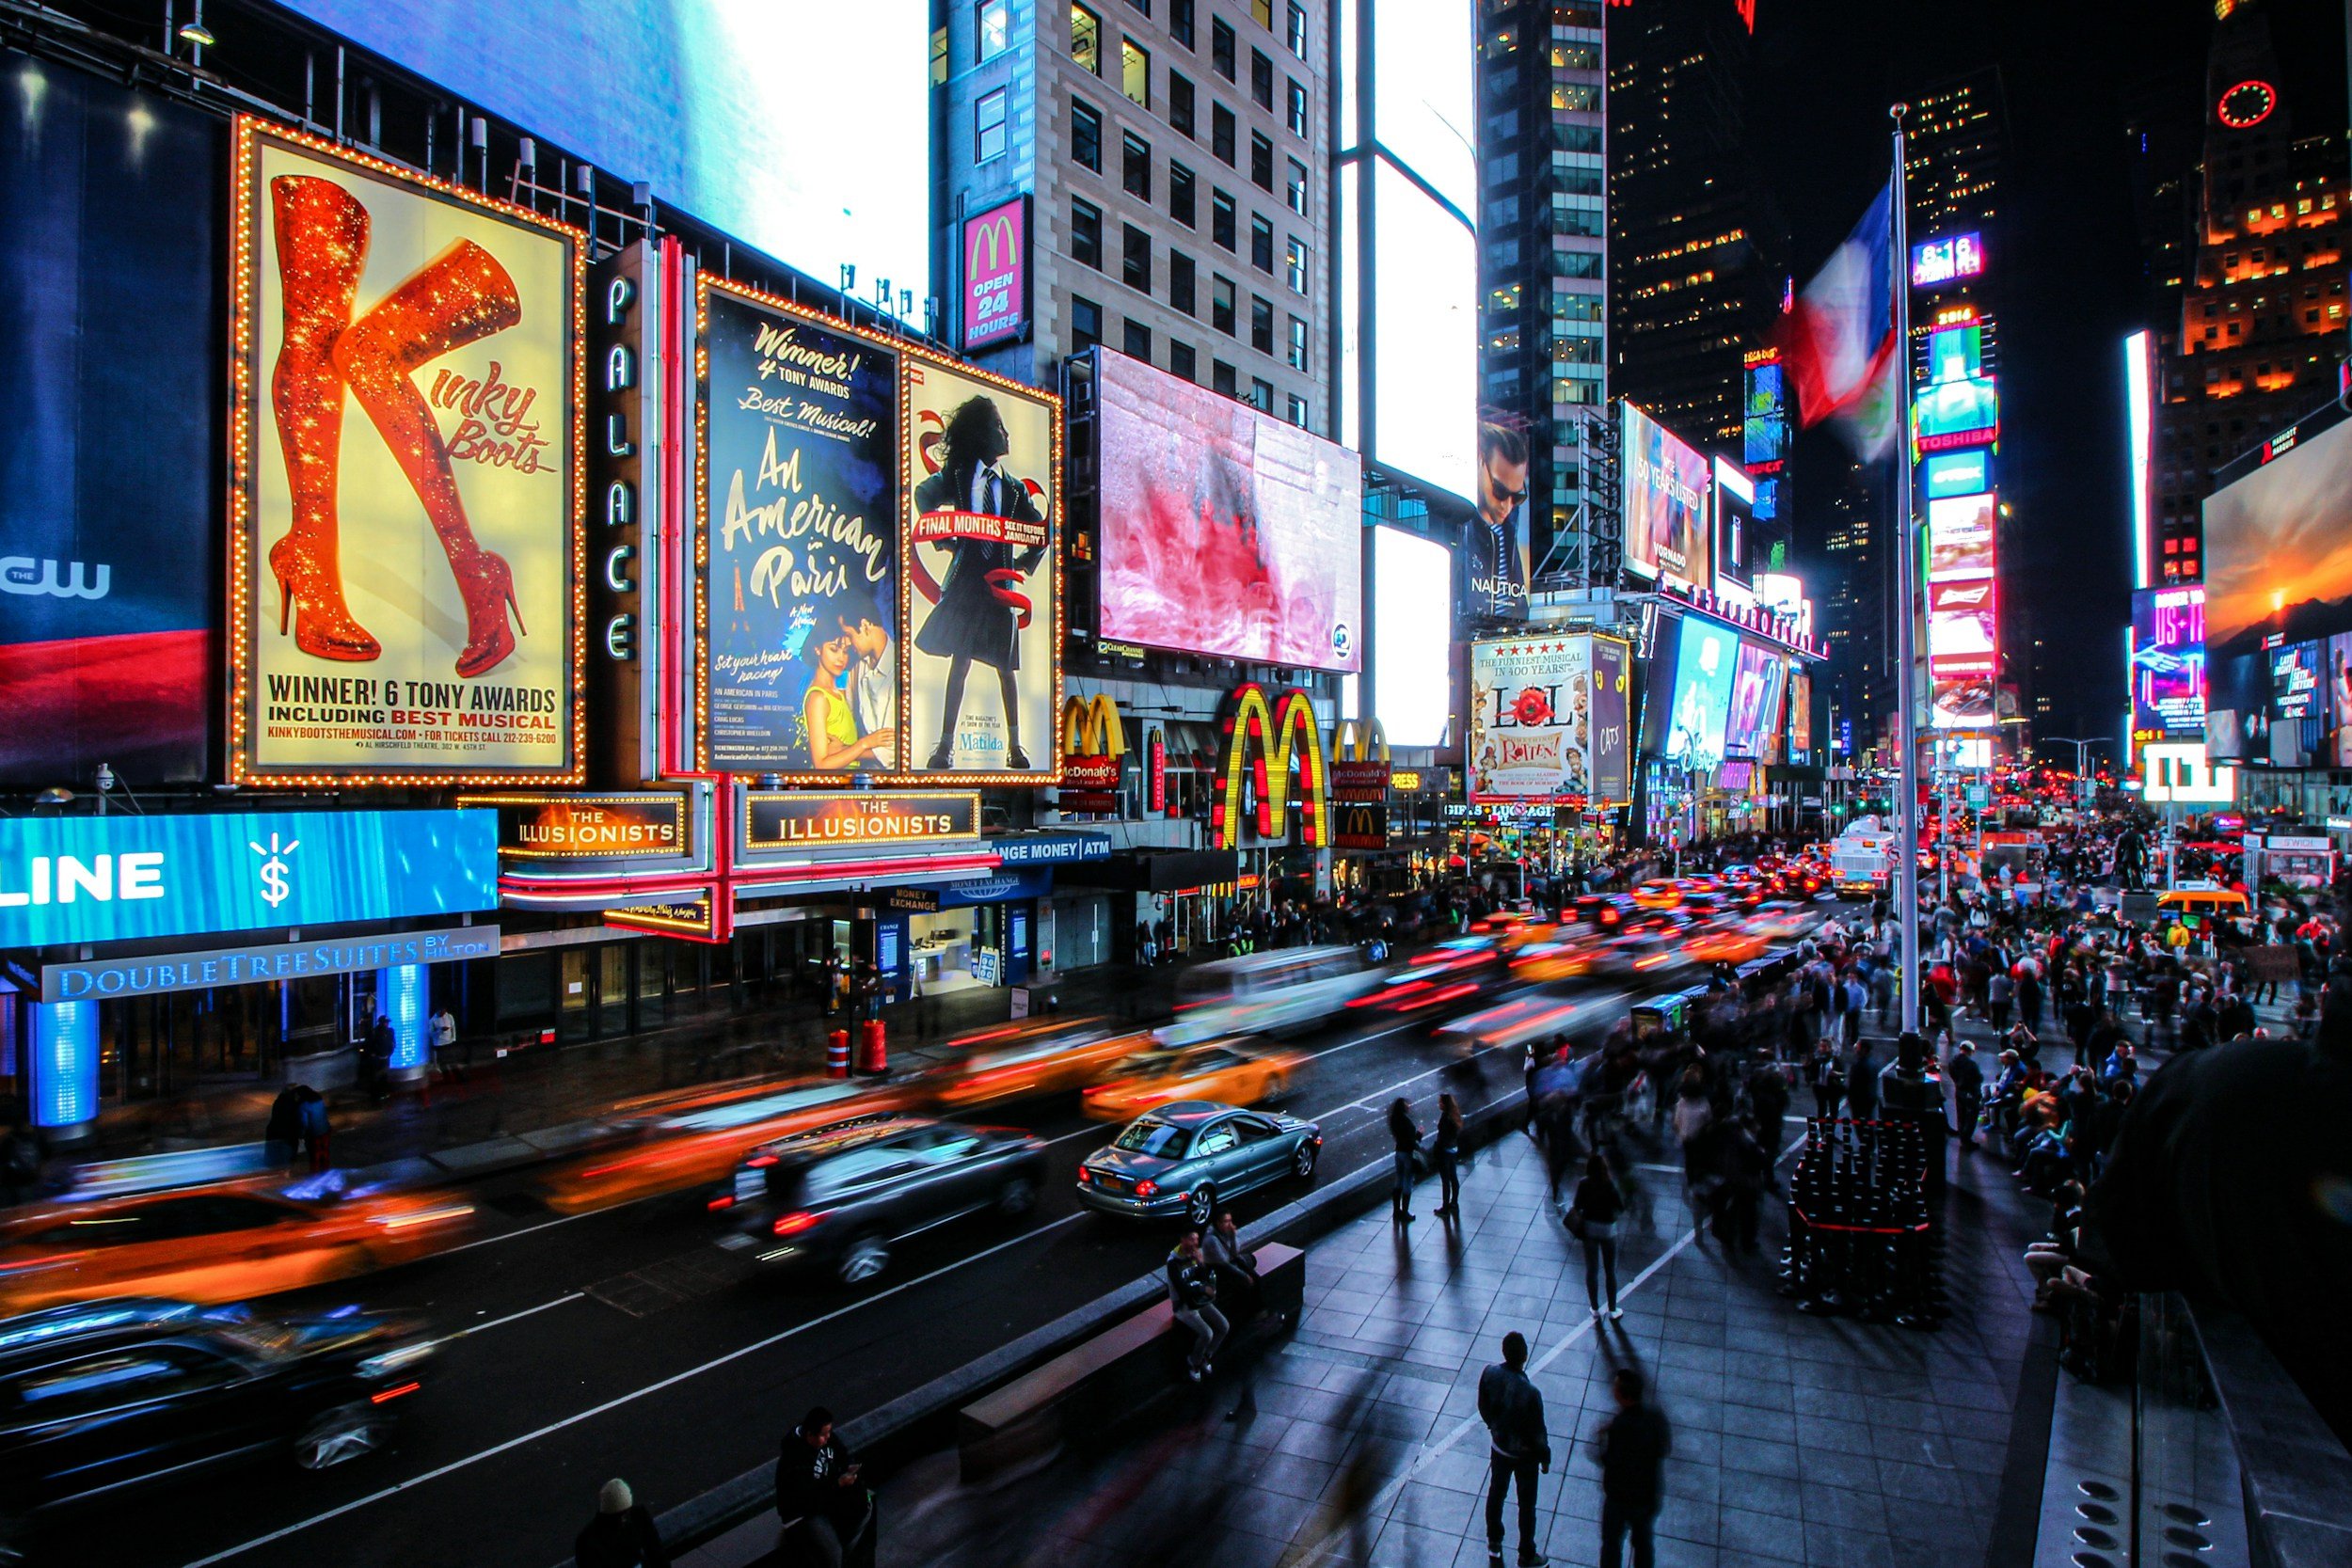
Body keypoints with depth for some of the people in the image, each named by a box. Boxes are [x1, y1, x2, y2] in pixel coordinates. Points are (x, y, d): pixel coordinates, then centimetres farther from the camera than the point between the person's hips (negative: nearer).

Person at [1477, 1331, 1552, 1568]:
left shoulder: (1489, 1374, -22)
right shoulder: (1529, 1392, -37)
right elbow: (1537, 1431, -22)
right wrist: (1545, 1457, -3)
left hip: (1498, 1446, 4)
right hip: (1524, 1454, -4)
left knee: (1496, 1493, 25)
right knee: (1526, 1505, 19)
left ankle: (1494, 1545, 45)